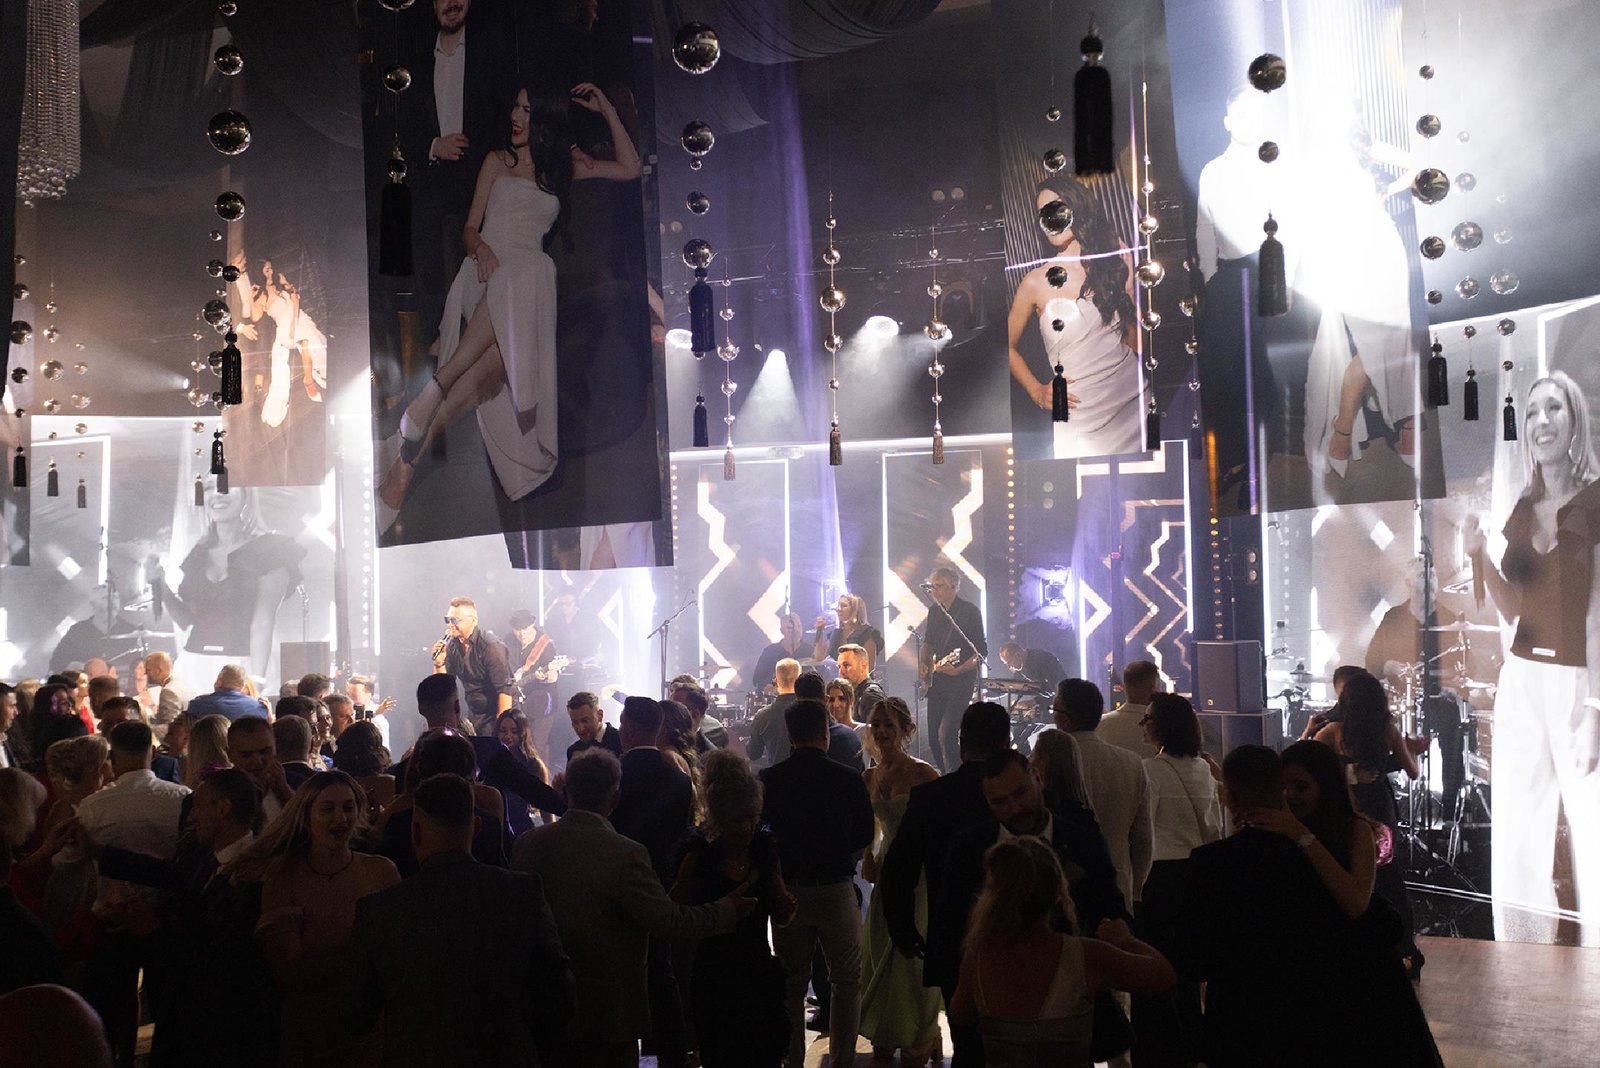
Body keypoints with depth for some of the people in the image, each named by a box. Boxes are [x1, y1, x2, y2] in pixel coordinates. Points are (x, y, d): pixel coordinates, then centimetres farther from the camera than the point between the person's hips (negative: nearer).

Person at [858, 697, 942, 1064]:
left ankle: (919, 1039, 18)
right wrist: (869, 860, 4)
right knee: (881, 952, 10)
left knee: (914, 953, 0)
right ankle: (885, 1036, 27)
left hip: (921, 872, -6)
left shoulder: (923, 773, -14)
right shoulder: (869, 777, 4)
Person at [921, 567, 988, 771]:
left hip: (961, 680, -7)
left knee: (945, 734, -19)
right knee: (934, 737, 8)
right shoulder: (935, 611, 10)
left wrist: (958, 670, -25)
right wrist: (923, 665, 8)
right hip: (937, 680, 7)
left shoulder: (969, 611, -11)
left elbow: (980, 652, -13)